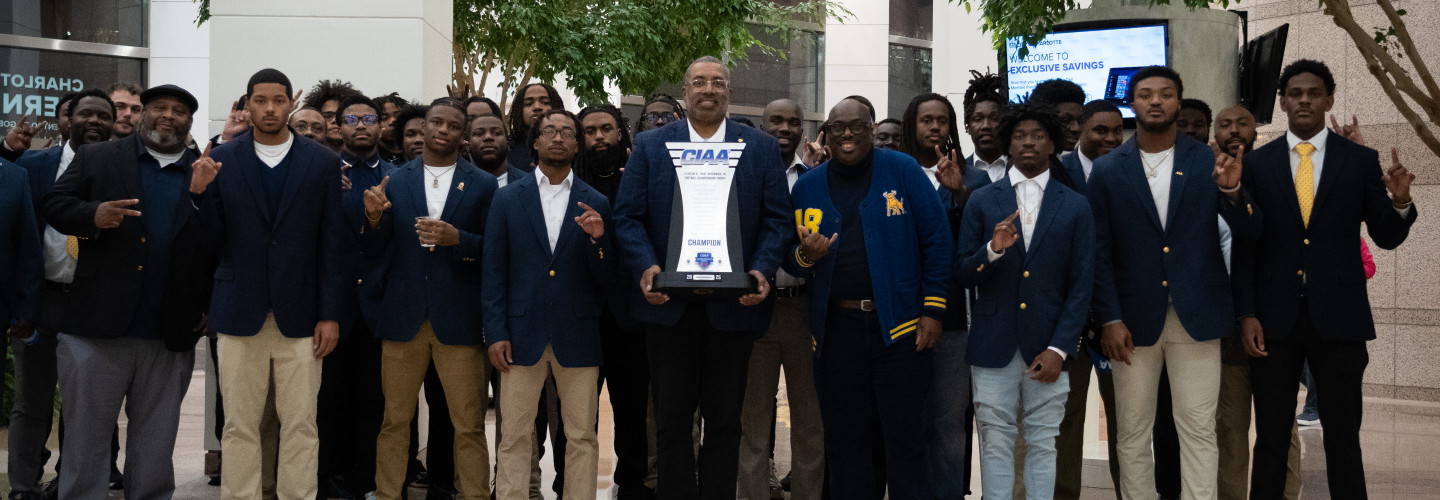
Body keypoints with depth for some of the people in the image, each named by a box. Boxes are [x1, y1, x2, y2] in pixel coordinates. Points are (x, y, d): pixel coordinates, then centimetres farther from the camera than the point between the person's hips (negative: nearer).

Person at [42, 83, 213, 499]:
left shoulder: (205, 175, 10)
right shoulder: (96, 159, 8)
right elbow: (55, 205, 1)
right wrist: (93, 214, -16)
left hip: (170, 339, 1)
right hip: (98, 330, -1)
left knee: (156, 446, 10)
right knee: (86, 435, 5)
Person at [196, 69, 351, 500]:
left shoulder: (323, 163, 4)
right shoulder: (222, 160, 5)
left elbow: (335, 245, 2)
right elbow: (213, 240, 5)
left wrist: (331, 314, -3)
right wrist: (201, 194, -14)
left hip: (299, 315, 0)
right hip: (241, 313, 1)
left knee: (300, 426, 3)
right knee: (239, 427, 5)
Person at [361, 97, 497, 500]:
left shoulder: (483, 185, 4)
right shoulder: (395, 181, 8)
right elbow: (374, 250, 6)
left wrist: (457, 239, -17)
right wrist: (374, 219, -14)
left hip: (458, 317, -1)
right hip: (404, 316, 2)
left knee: (469, 425, 2)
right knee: (394, 420, 8)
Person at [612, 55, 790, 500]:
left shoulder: (762, 148, 7)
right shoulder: (649, 147, 7)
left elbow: (777, 217, 3)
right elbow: (628, 217, 2)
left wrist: (762, 271, -13)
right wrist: (645, 268, -15)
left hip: (734, 305, 0)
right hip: (669, 303, 0)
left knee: (725, 418, 8)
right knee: (672, 418, 6)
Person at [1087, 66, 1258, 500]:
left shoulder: (1210, 162, 4)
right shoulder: (1107, 170, 3)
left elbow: (1250, 233, 0)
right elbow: (1100, 252, 1)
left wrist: (1233, 191, -20)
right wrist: (1109, 319, -7)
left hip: (1196, 318, 0)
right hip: (1133, 321, 0)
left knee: (1199, 431, 3)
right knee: (1132, 434, 7)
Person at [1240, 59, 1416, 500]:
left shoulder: (1361, 161, 4)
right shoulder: (1257, 163, 5)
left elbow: (1387, 238, 4)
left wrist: (1400, 202, -16)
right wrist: (1247, 314, -4)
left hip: (1338, 317, 0)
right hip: (1274, 318, 0)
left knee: (1343, 438, 5)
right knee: (1271, 438, 6)